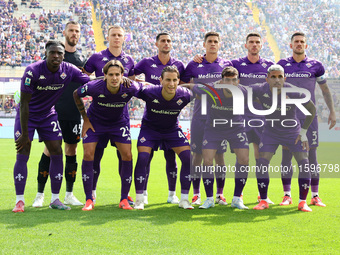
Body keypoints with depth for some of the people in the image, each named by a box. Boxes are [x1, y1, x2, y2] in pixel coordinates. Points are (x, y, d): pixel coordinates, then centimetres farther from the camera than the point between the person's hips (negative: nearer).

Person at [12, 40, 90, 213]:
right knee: (22, 154, -10)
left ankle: (55, 199, 8)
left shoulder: (68, 70, -13)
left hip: (48, 114, 4)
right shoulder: (33, 71, -25)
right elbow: (24, 103, -22)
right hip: (27, 114, -4)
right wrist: (24, 133, -22)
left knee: (57, 153, -1)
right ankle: (19, 201, -5)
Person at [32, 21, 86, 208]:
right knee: (50, 149, -5)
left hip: (74, 112, 4)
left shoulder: (81, 58, 12)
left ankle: (69, 194, 14)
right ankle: (40, 194, 2)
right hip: (54, 110, -4)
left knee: (72, 150, 6)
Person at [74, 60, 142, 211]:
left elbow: (143, 89, -2)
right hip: (95, 122, -1)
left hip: (119, 123, 1)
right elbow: (76, 95, -8)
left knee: (127, 156, -9)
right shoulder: (94, 87, -29)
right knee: (88, 155, -12)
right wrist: (85, 119, -5)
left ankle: (124, 200, 4)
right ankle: (89, 200, -2)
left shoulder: (130, 88, -27)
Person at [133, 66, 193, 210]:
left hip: (173, 129, 2)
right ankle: (139, 200, -3)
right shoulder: (149, 92, -30)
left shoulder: (184, 95, -23)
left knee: (188, 158, -12)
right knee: (142, 158, -19)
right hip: (149, 128, -2)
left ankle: (184, 199, 2)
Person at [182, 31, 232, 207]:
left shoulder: (227, 65, 7)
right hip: (199, 116, 0)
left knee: (219, 154, 1)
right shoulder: (194, 65, 5)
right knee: (197, 154, 0)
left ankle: (220, 194, 8)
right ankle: (196, 194, 8)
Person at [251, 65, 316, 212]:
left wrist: (303, 132, -9)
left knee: (304, 163, -12)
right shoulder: (260, 90, -21)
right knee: (262, 163, -11)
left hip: (293, 133, -1)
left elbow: (311, 109, -11)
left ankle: (302, 202, -1)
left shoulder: (294, 93, -26)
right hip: (271, 133, 1)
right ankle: (263, 201, 2)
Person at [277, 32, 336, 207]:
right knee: (286, 154, 0)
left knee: (311, 154, 0)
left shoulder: (315, 66, 5)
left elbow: (325, 89, 13)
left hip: (309, 117, 0)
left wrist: (332, 112, 9)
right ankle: (287, 195, 7)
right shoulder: (282, 65, 6)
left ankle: (315, 196, 6)